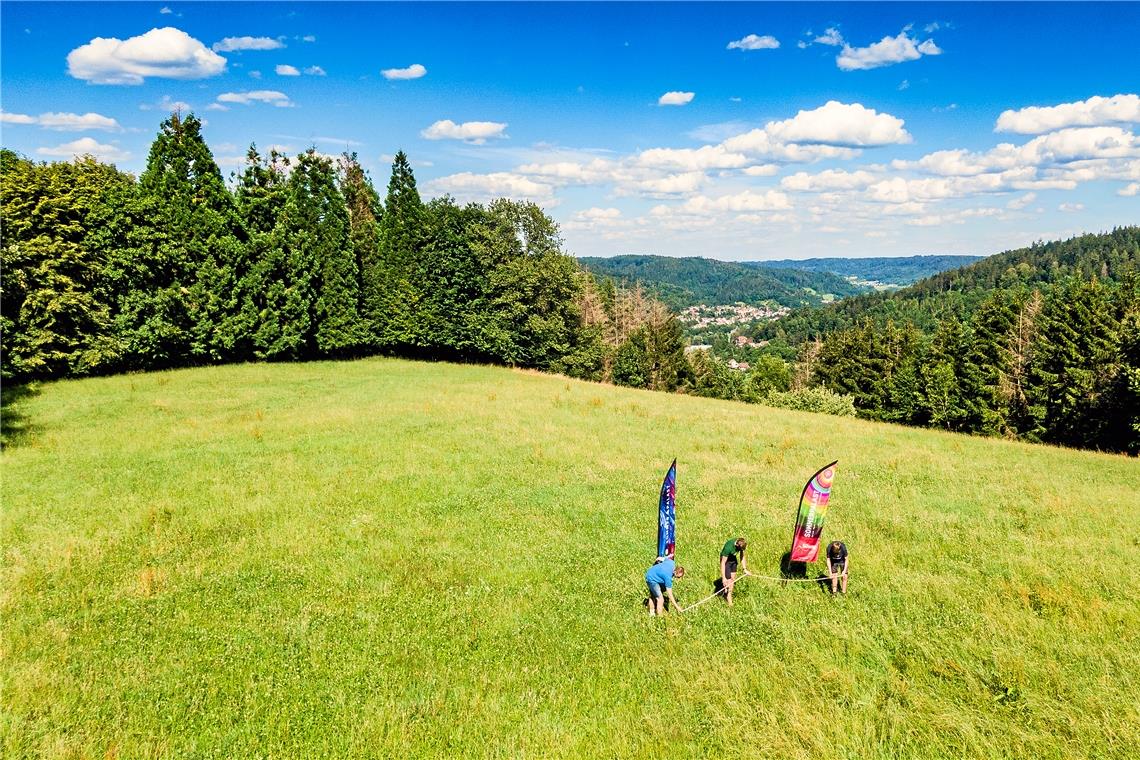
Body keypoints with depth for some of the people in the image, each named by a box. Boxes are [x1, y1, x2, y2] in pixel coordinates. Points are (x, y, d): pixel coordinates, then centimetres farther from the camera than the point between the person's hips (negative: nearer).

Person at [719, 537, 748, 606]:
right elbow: (723, 563, -32)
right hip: (726, 561, -6)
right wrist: (723, 578, -31)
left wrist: (745, 569, -4)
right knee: (728, 580, -5)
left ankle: (729, 595, 28)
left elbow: (742, 557, -1)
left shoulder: (741, 544, -19)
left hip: (733, 560, 6)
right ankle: (729, 598, 12)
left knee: (733, 579, 12)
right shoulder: (728, 547, -38)